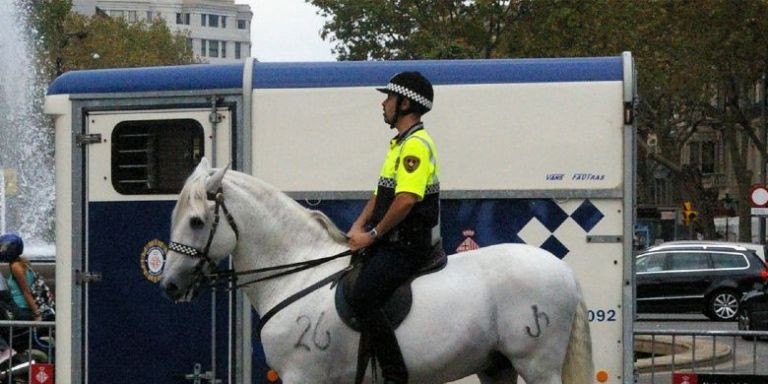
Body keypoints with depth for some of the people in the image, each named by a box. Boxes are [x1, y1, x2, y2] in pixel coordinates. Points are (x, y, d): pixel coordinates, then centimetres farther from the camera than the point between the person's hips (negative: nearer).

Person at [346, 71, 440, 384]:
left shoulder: (416, 145, -13)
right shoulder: (399, 143, 21)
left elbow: (406, 199, -23)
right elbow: (381, 194, 24)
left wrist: (373, 235, -15)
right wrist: (359, 227, 8)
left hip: (406, 246, -11)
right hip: (390, 243, 11)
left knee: (362, 298, -27)